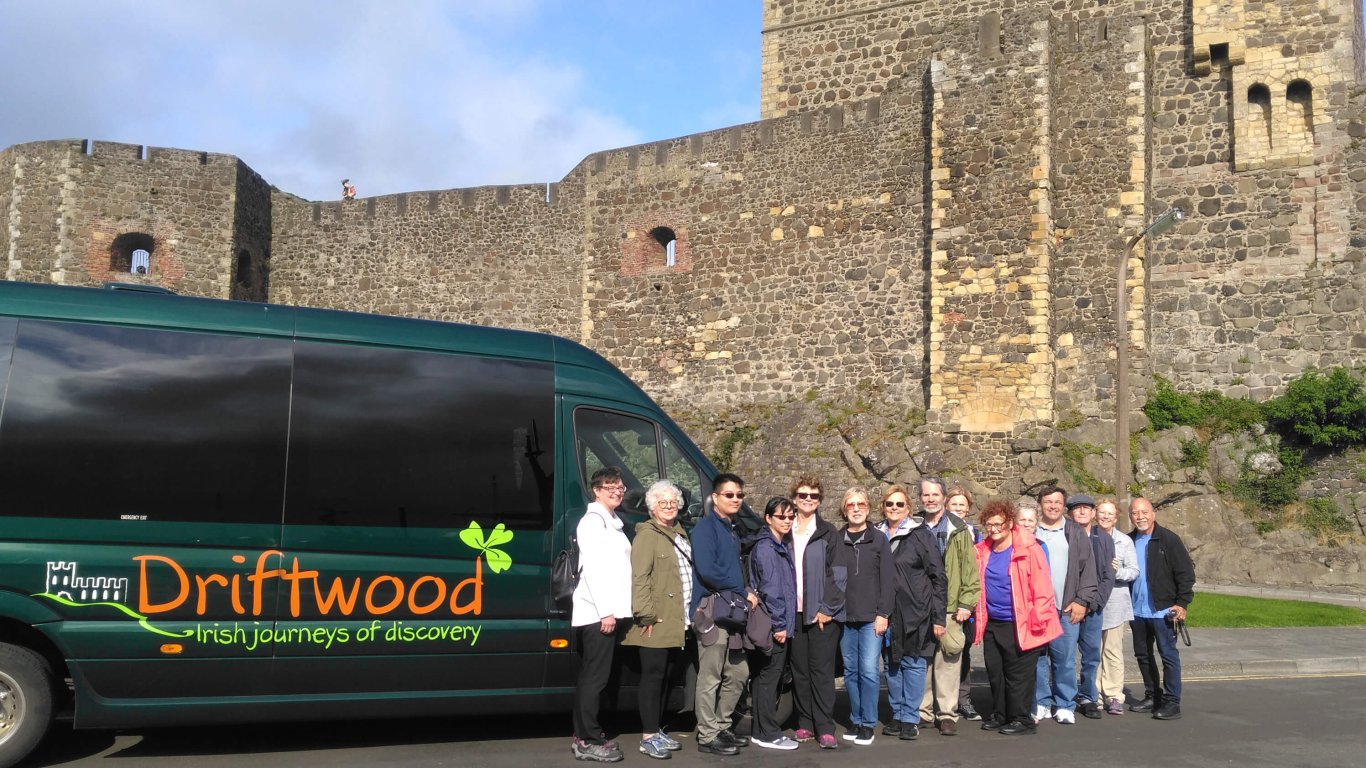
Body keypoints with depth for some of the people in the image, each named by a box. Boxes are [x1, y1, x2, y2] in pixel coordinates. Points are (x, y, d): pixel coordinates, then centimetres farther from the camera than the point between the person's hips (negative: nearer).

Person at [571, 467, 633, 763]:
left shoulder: (612, 523, 22)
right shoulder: (593, 520, -6)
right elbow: (593, 568, -15)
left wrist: (616, 610, 12)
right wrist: (605, 611, -20)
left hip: (610, 612, 9)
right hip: (597, 613, -9)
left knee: (594, 677, 12)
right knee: (595, 677, -8)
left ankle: (586, 735, 17)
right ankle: (588, 741, -6)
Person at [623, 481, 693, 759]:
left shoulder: (680, 535, 18)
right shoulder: (647, 535, -9)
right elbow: (639, 578, -17)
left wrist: (690, 613, 20)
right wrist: (646, 614, -21)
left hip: (677, 622, 8)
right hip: (657, 622, -8)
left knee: (664, 676, 14)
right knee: (653, 676, -4)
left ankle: (657, 730, 22)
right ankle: (649, 736, 2)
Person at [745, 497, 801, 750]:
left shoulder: (782, 546, 17)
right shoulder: (765, 547, -12)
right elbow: (769, 588, -17)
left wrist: (784, 622, 14)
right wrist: (779, 624, -18)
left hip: (780, 624, 9)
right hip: (773, 624, -9)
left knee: (767, 677, 13)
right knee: (768, 677, -4)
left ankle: (764, 730, 19)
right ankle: (767, 734, 0)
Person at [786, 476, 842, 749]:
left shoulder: (828, 532, 3)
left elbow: (834, 572, -1)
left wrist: (827, 609, -9)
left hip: (822, 613, -3)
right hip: (794, 611, 3)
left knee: (822, 670, -3)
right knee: (799, 670, 6)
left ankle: (825, 728, -1)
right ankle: (805, 724, 14)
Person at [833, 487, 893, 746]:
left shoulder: (879, 540, 4)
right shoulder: (835, 541, 8)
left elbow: (887, 580, 0)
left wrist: (883, 614, -6)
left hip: (871, 618, -2)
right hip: (844, 618, 2)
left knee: (868, 671, -7)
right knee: (851, 671, 6)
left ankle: (868, 723, 3)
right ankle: (856, 720, 18)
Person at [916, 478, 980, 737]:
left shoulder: (958, 530, 4)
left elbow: (970, 568, 1)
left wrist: (966, 602, -5)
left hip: (949, 607, -2)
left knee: (948, 661, -3)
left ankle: (947, 714, 5)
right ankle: (923, 712, 15)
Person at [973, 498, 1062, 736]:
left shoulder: (1028, 549, -11)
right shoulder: (982, 551, 6)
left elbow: (1042, 587, -12)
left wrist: (1038, 619, -14)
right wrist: (978, 614, 10)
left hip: (1019, 625, -6)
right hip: (991, 624, 6)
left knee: (1018, 675, 0)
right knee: (994, 672, 12)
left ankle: (1021, 718, 12)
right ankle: (999, 714, 26)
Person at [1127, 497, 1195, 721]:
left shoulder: (1169, 540, -8)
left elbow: (1186, 573, -9)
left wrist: (1182, 603, -14)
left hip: (1162, 610, -6)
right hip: (1137, 611, 6)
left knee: (1169, 655, -3)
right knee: (1142, 655, 13)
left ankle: (1172, 702, 2)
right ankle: (1152, 697, 25)